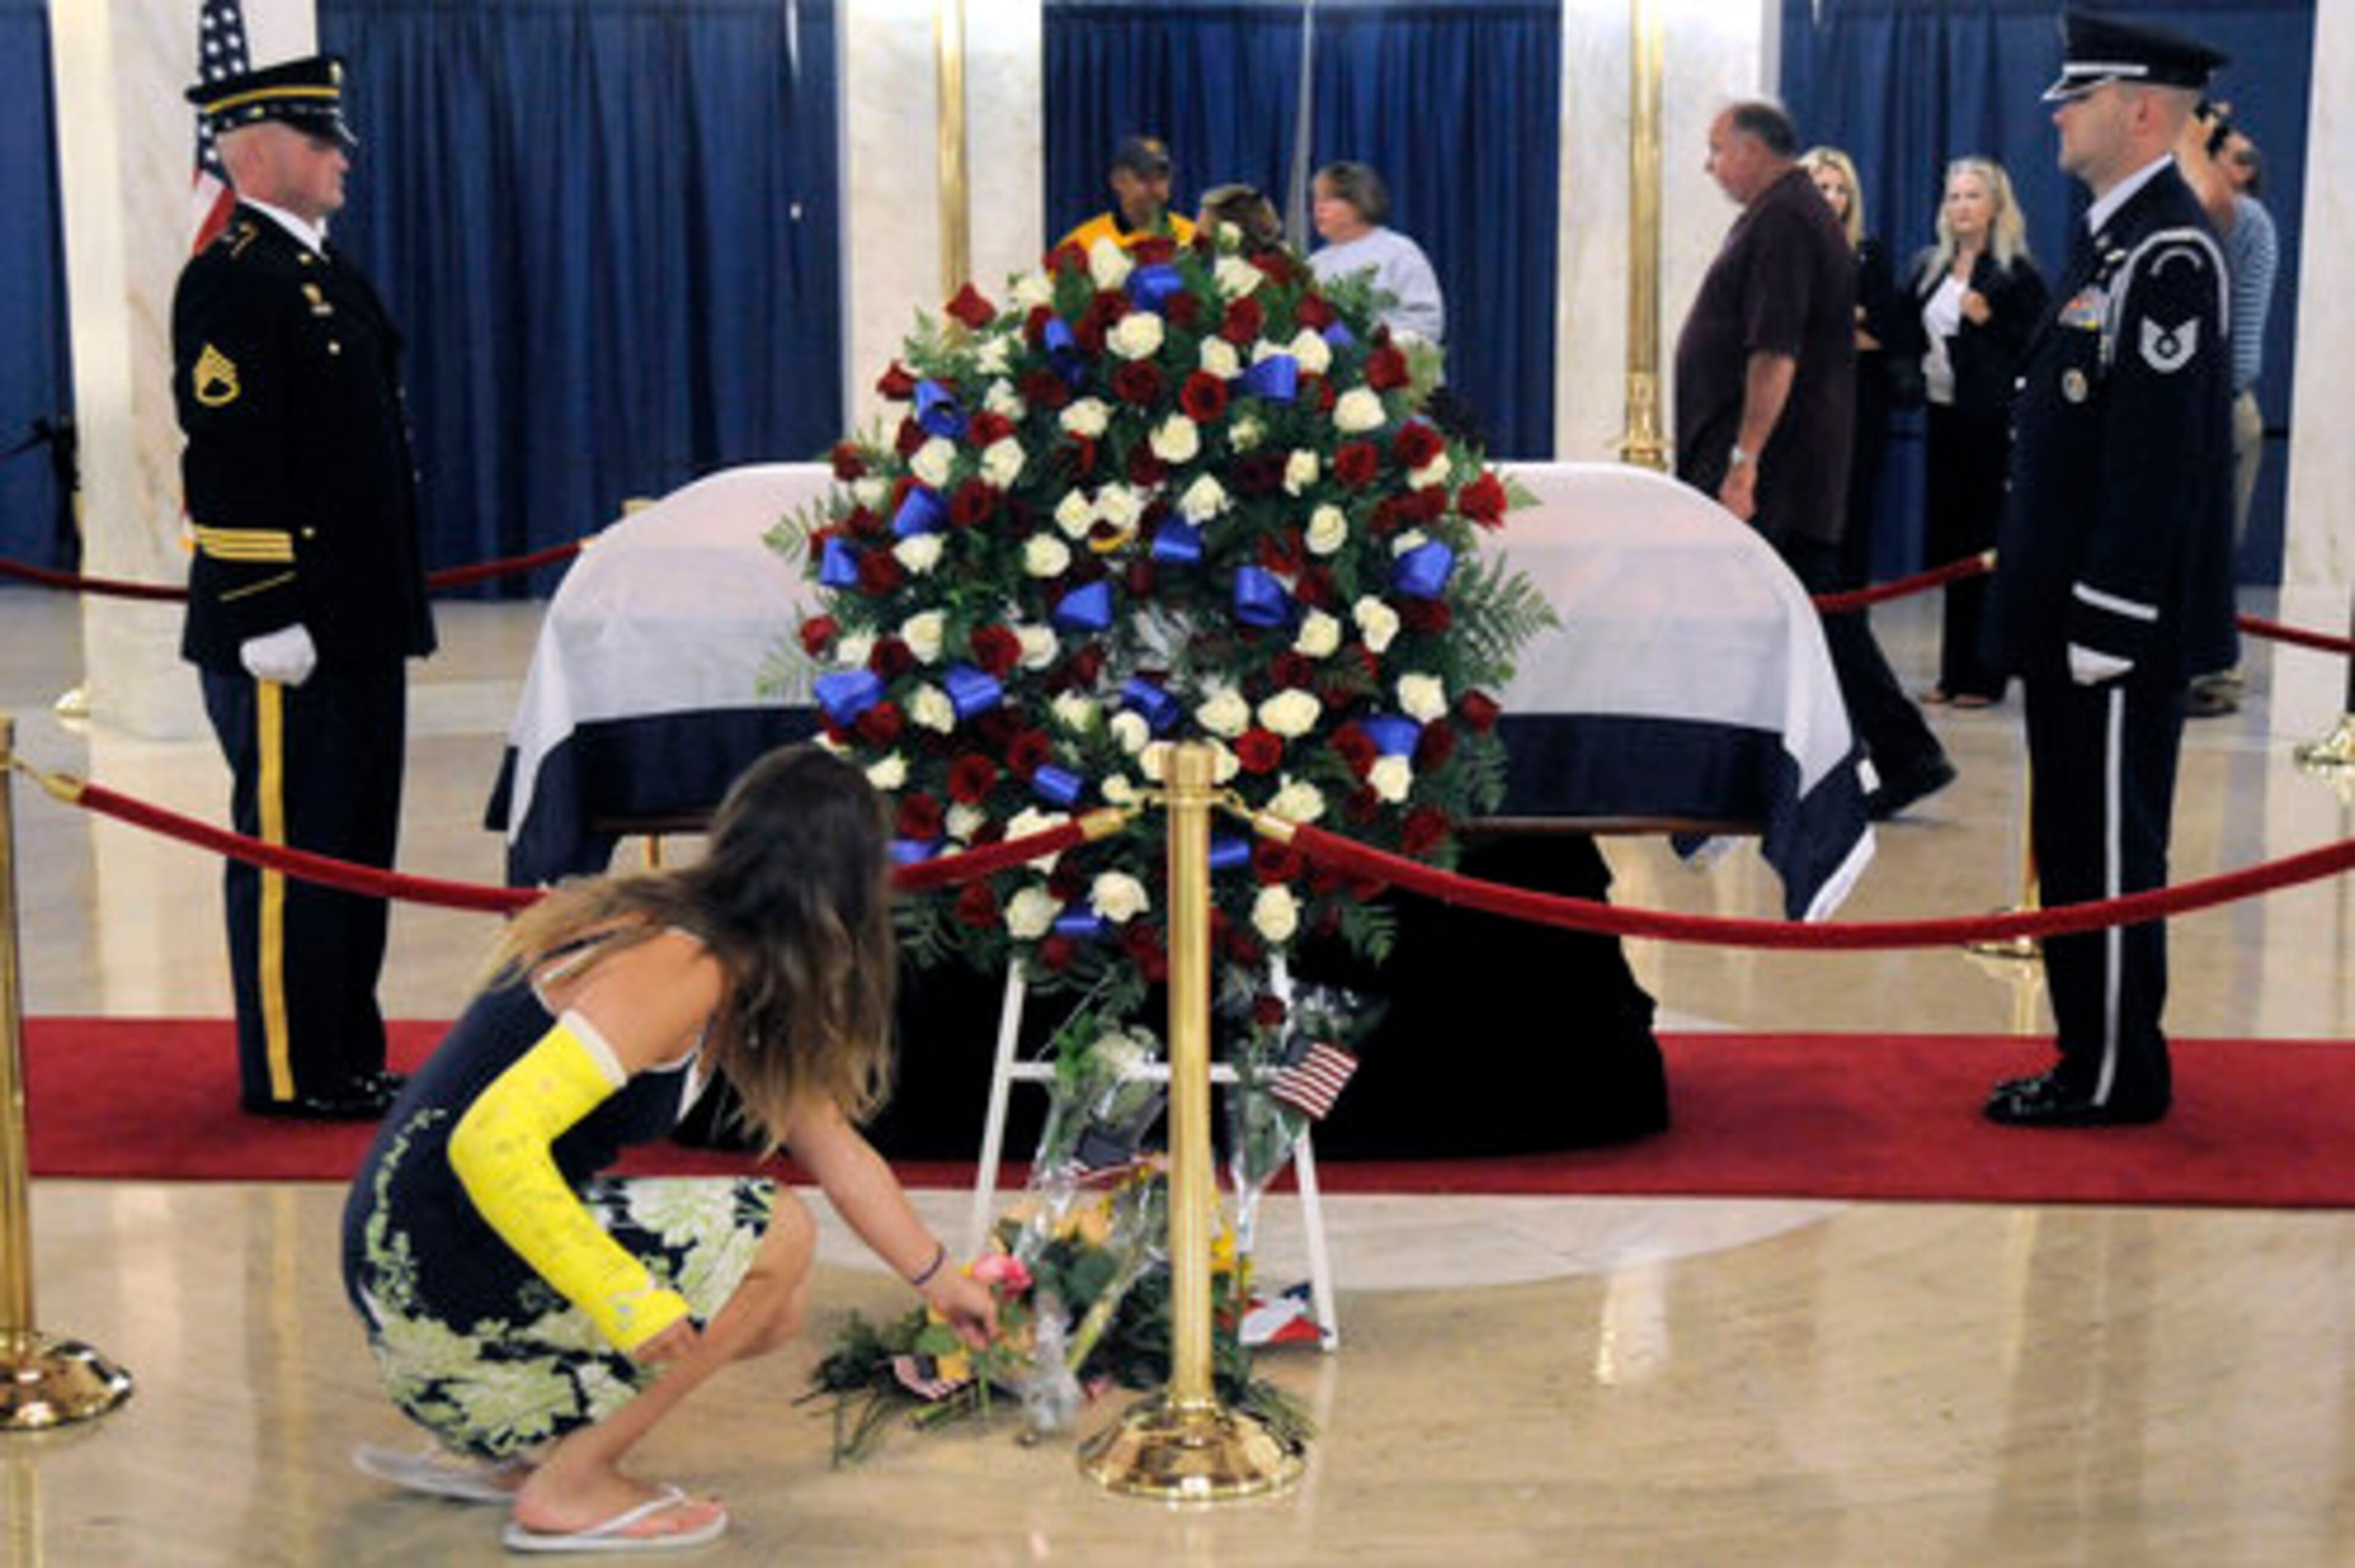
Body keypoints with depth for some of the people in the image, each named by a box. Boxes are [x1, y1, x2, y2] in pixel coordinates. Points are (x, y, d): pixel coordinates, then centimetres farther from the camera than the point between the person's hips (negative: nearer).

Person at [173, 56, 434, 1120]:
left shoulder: (321, 272, 17)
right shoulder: (230, 282, -13)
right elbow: (229, 464, -19)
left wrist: (393, 605, 21)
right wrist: (268, 619, -22)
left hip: (357, 628, 10)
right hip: (288, 633, -10)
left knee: (353, 849, 15)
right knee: (289, 850, -1)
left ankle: (346, 1057, 25)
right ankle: (291, 1073, 8)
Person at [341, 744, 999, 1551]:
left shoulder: (733, 973, 10)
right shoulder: (680, 968, -20)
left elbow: (835, 1146, 22)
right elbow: (492, 1140, -29)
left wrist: (939, 1280, 31)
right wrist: (628, 1301, -25)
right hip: (440, 1277, -10)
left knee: (769, 1309, 15)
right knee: (774, 1233, -10)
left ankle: (490, 1449, 14)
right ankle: (570, 1486, -1)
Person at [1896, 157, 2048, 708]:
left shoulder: (2016, 273, -6)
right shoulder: (1928, 268, 13)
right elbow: (1911, 336, 19)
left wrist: (1988, 321, -19)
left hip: (1991, 425, -6)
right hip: (1943, 418, 6)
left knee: (1984, 545, -4)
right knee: (1946, 543, 8)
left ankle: (1983, 676, 2)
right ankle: (1954, 671, 15)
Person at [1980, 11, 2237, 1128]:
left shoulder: (2170, 254, -16)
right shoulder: (2113, 240, 14)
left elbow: (2155, 458, -21)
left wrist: (2106, 627, -21)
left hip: (2119, 626, -10)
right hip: (2074, 617, 10)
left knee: (2106, 848, -1)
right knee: (2077, 843, 14)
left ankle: (2116, 1077, 9)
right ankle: (2099, 1059, 24)